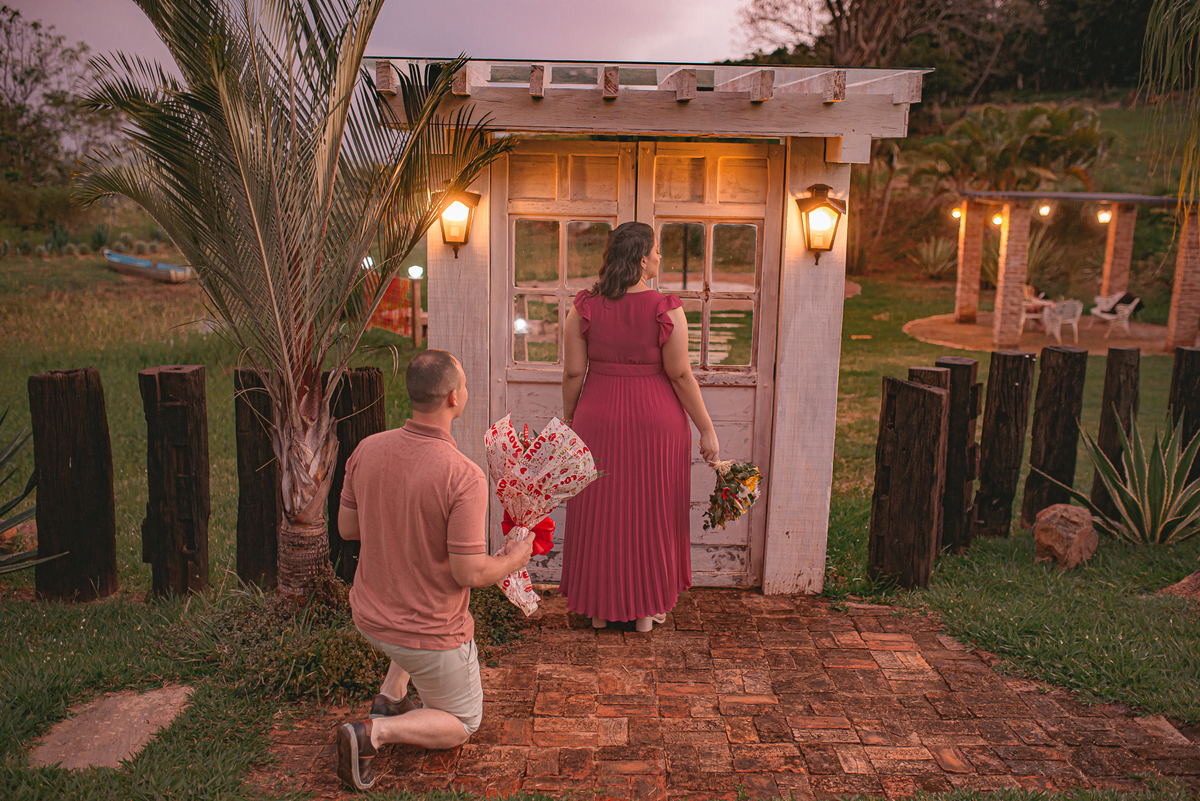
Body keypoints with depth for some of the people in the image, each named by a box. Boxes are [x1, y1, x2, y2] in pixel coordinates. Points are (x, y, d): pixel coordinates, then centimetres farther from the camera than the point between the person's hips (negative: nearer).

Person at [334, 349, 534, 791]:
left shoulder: (367, 449, -11)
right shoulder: (465, 478, -29)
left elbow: (347, 527, 2)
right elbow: (469, 574, -25)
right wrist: (513, 560, -4)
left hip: (369, 614, 6)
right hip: (430, 636, -6)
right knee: (461, 725, 20)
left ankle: (389, 698, 27)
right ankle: (374, 733, -5)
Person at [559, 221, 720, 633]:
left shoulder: (584, 307, -7)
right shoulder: (667, 309, -13)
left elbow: (573, 372, -4)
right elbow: (680, 374, -12)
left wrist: (568, 417, 11)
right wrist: (706, 430, -3)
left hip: (599, 419, 2)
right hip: (655, 422, -1)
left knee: (598, 513, 14)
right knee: (651, 514, 14)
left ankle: (599, 608, 26)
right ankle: (646, 609, 26)